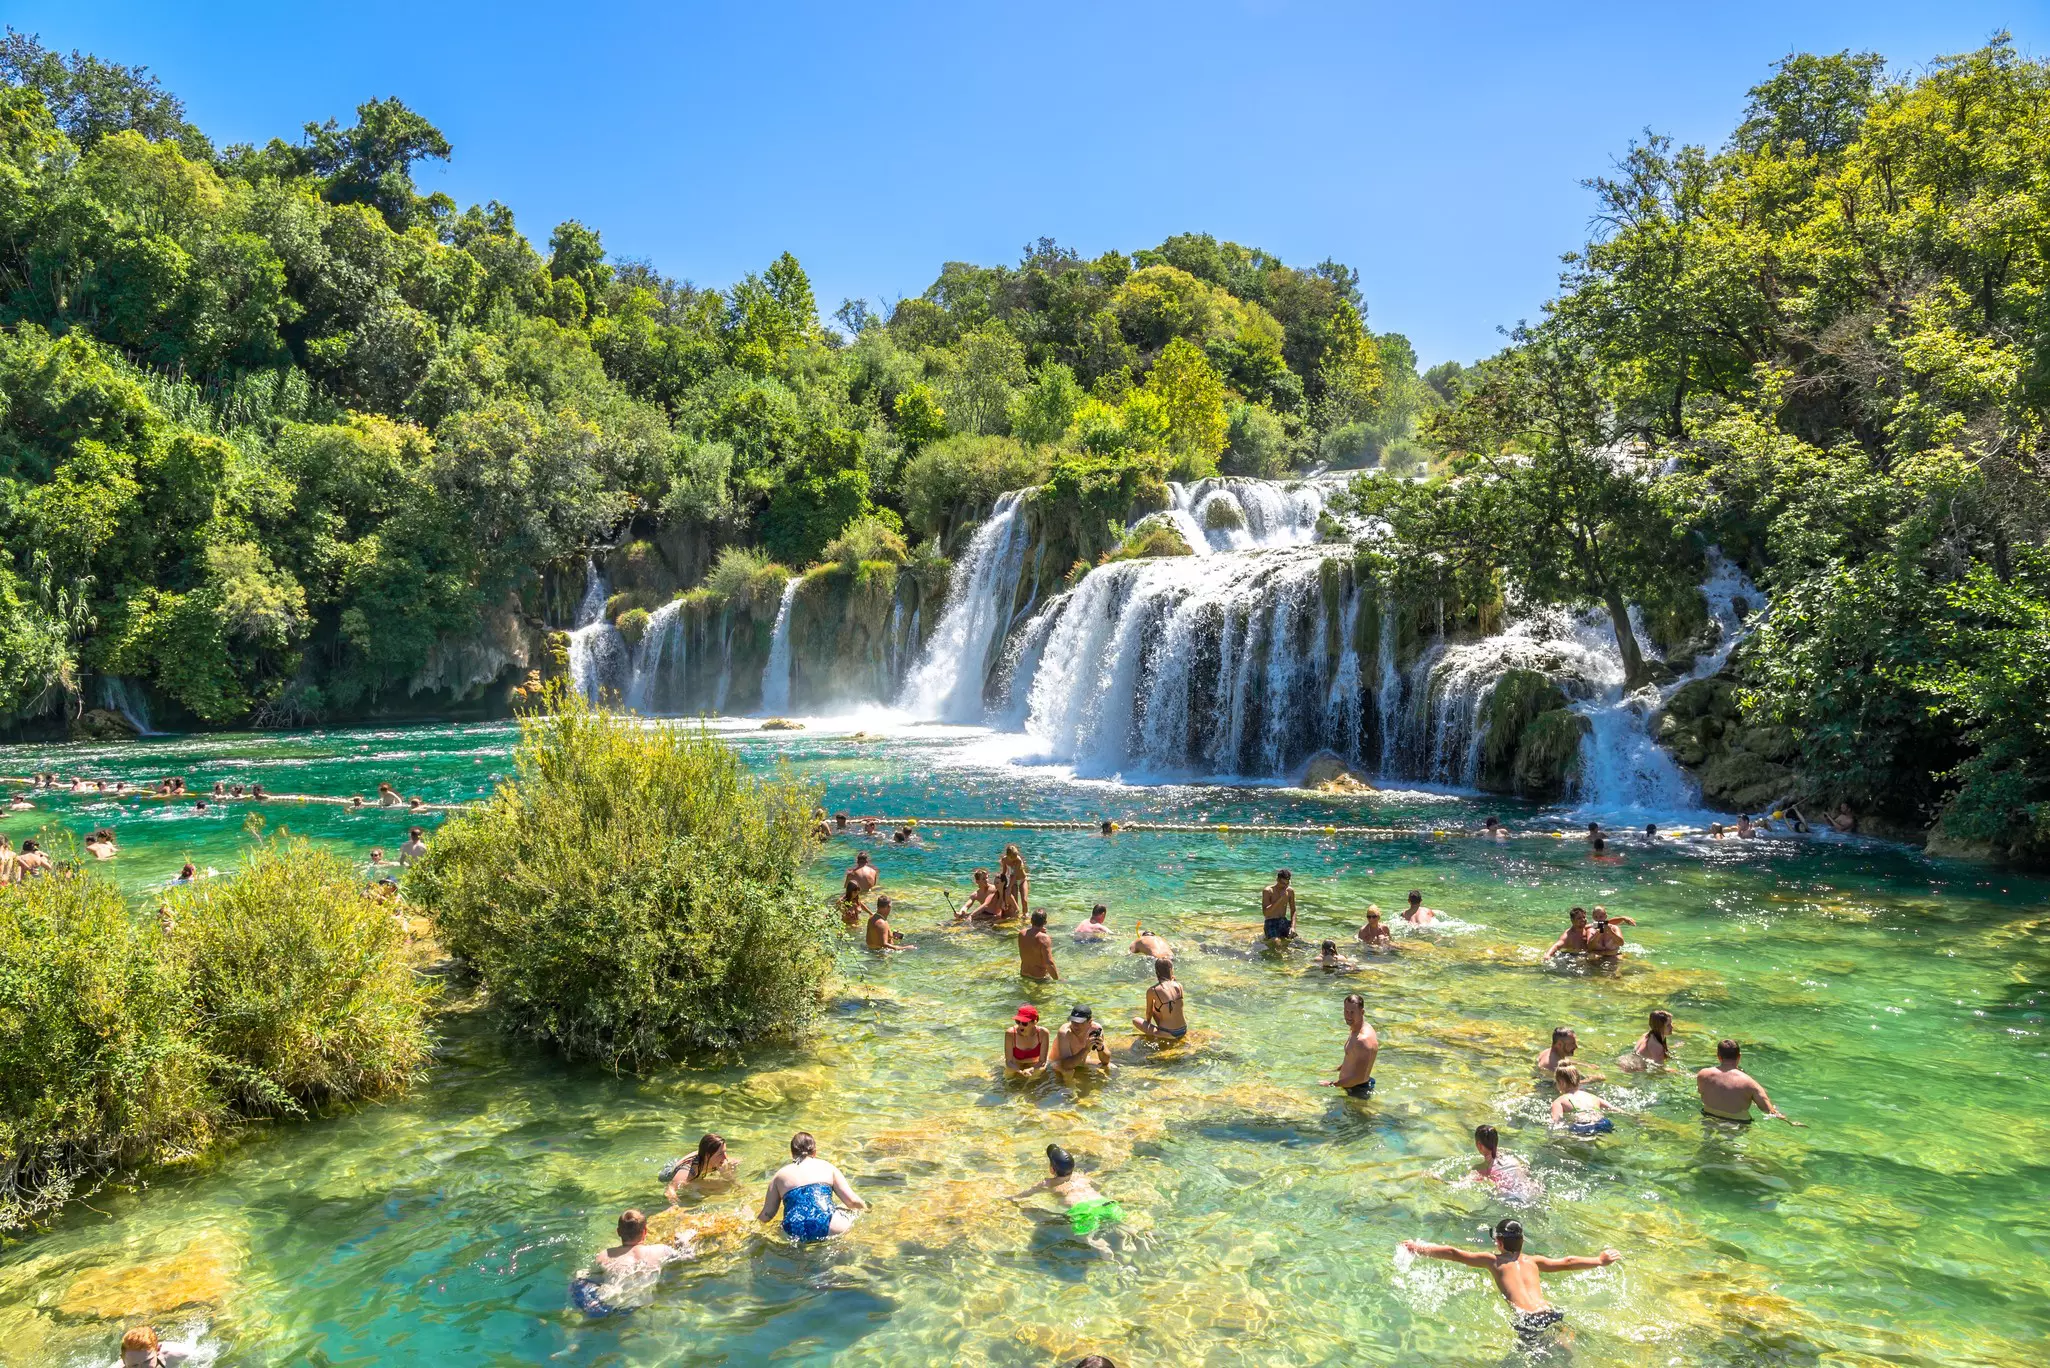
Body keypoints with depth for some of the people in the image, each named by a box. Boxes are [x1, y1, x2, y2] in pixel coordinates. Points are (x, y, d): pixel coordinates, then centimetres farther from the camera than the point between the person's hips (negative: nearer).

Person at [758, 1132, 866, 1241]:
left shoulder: (780, 1175, 17)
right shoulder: (827, 1167, 14)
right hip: (829, 1230, -1)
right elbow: (853, 1201, 10)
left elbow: (767, 1215, 14)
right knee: (850, 1210, 29)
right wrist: (864, 1207, 32)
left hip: (797, 1237, 1)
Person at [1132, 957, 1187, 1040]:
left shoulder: (1152, 991, -11)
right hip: (1183, 1031, 4)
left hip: (1169, 1034, -4)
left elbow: (1149, 1013, 6)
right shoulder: (1179, 986, -2)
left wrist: (1148, 1022, 26)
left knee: (1135, 1020, 13)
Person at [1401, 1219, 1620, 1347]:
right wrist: (1599, 1261, 41)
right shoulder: (1532, 1262, 25)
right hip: (1551, 1314, 4)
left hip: (1527, 1320, -4)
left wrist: (1419, 1248, 18)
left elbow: (1453, 1253, 14)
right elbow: (1567, 1263, 29)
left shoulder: (1493, 1261, 15)